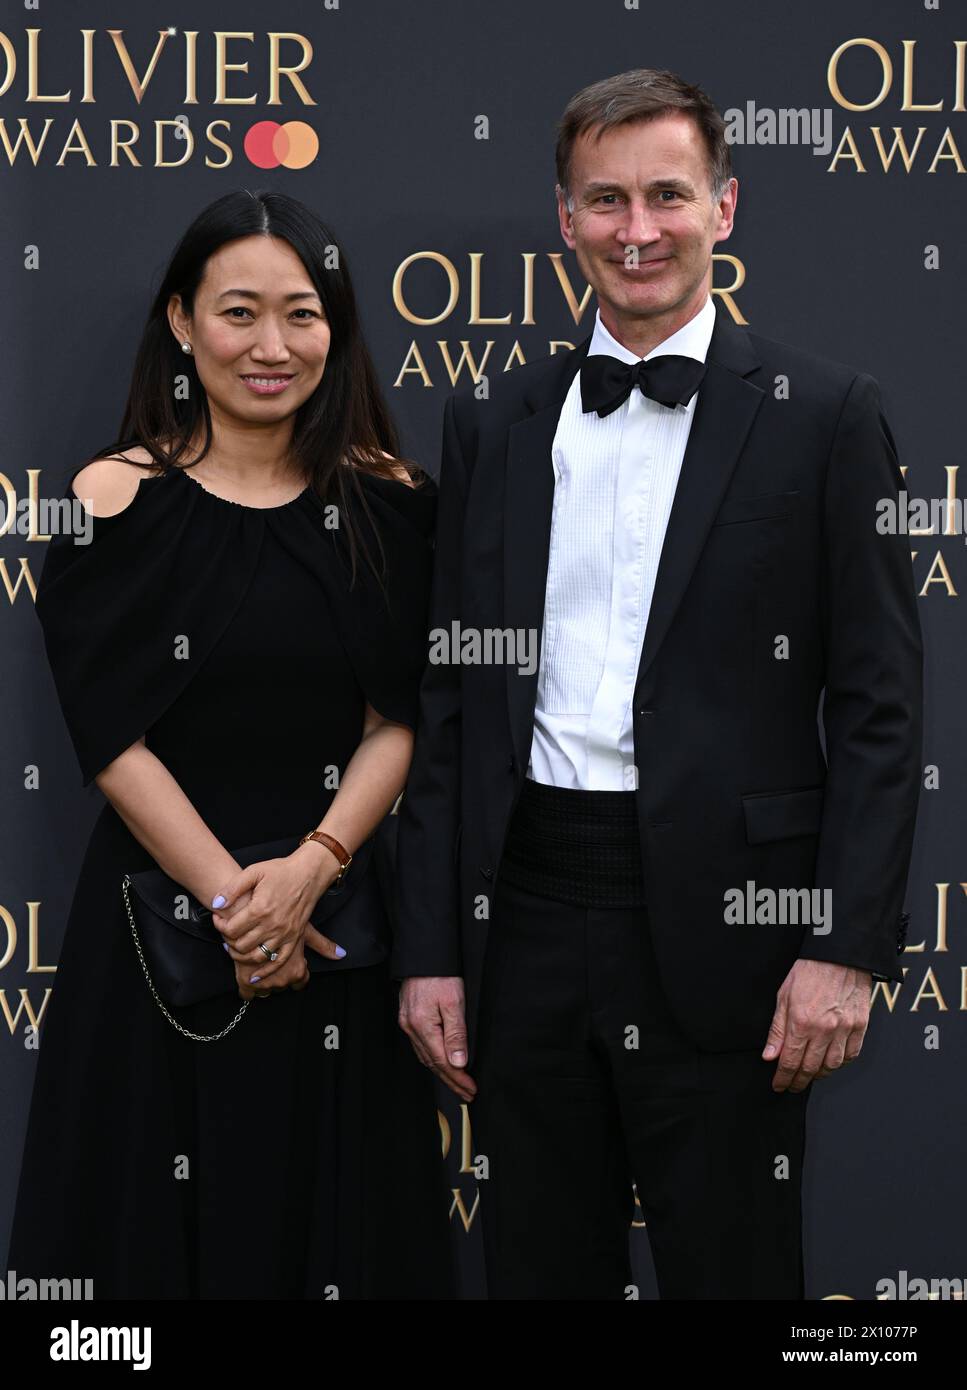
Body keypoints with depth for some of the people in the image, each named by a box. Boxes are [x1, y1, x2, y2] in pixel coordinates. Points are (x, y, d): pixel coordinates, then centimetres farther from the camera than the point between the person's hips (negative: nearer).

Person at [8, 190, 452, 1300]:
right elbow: (109, 733, -8)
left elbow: (400, 719, -1)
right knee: (167, 1220, 8)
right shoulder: (114, 498, -3)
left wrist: (310, 866, -16)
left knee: (336, 1217, 12)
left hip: (337, 915, 2)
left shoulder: (388, 502, 3)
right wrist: (229, 894, -15)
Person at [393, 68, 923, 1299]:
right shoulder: (493, 420, 10)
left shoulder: (823, 414, -1)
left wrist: (846, 949, -10)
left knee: (729, 1270, 7)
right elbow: (450, 699, 10)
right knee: (539, 1268, 13)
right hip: (525, 911, 4)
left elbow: (879, 707, -3)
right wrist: (430, 947, 5)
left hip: (719, 923, -3)